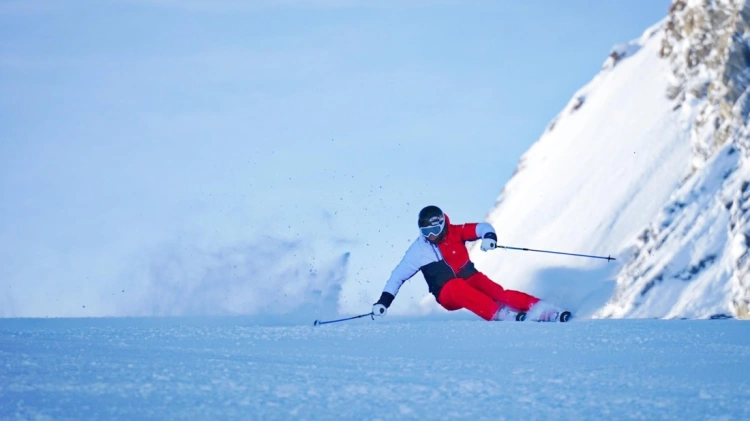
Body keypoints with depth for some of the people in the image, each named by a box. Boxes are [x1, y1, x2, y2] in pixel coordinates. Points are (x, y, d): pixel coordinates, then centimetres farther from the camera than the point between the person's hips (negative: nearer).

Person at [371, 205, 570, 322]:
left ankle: (539, 308, -43)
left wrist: (489, 236, -32)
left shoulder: (455, 232, -3)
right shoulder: (418, 250, -3)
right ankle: (501, 314, -54)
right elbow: (398, 276, 2)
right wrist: (384, 301, -6)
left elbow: (481, 227, -8)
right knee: (458, 287, -37)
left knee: (495, 291, -29)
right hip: (448, 294, -2)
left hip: (470, 278, 2)